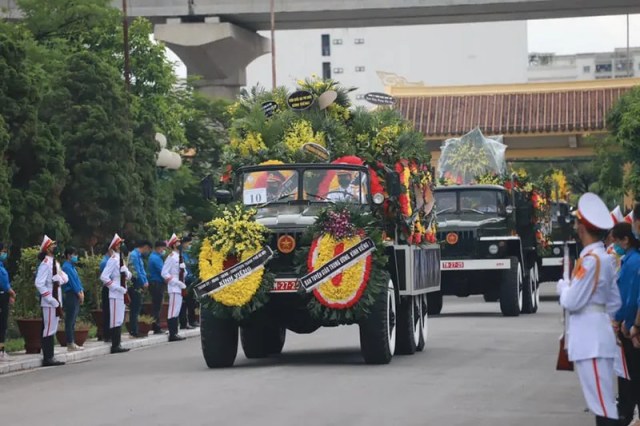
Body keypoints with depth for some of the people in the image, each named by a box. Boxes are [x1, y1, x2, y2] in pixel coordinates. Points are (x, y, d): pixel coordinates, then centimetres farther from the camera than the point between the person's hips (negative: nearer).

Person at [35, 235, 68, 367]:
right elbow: (39, 284, -21)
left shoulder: (54, 262, 15)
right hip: (49, 302, -9)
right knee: (49, 329, -7)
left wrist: (60, 279, -12)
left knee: (52, 329, 12)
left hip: (56, 300, 9)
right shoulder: (45, 264, -14)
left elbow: (65, 277, 12)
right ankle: (48, 358, -5)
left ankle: (50, 357, 17)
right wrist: (51, 300, -22)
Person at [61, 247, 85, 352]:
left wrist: (81, 292, 4)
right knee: (70, 321, -8)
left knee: (73, 321, 10)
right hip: (70, 295, -10)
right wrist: (79, 293, -11)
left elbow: (77, 280, 17)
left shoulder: (72, 267, 19)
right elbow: (72, 282, -14)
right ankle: (70, 344, -9)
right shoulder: (66, 267, -10)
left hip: (76, 296, 10)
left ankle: (72, 343, 13)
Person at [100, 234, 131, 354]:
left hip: (121, 294, 9)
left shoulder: (120, 258, 15)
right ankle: (115, 346, -4)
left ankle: (117, 345, 15)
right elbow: (104, 277, -21)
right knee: (116, 321, -6)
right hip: (115, 295, -9)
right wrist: (118, 288, -20)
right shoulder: (113, 260, -13)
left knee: (119, 320, 11)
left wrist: (126, 272, -7)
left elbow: (129, 276, 17)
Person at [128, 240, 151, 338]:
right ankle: (134, 331, -5)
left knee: (137, 308, 12)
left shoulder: (139, 256, 18)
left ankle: (134, 330, 17)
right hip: (135, 285, -10)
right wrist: (143, 283, -10)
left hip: (139, 286, 10)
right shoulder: (134, 255, -13)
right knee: (135, 308, -7)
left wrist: (146, 282, 4)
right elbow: (136, 272, -17)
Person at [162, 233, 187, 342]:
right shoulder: (171, 257, -10)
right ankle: (172, 334, -9)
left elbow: (184, 271, 22)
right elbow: (164, 273, -16)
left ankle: (174, 333, 14)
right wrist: (178, 282, -18)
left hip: (180, 287, 9)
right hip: (174, 288, -9)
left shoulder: (179, 257, 16)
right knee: (173, 311, -9)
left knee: (177, 311, 10)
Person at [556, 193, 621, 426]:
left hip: (591, 342, -10)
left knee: (603, 404, -9)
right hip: (595, 338, 10)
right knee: (602, 401, 13)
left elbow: (571, 302, -17)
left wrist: (563, 285, 2)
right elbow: (614, 303, 20)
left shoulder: (591, 260, -17)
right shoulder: (603, 258, 13)